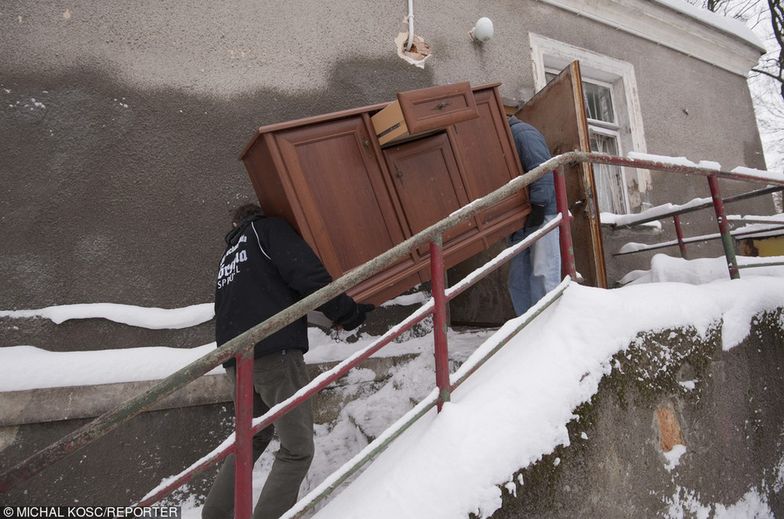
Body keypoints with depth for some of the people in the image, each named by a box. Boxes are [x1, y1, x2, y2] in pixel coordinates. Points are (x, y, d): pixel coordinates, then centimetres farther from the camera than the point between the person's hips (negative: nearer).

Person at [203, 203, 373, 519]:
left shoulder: (230, 254, 29)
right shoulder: (268, 229, 7)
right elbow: (307, 274, -10)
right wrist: (349, 313, -3)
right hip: (275, 353, -8)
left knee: (254, 438, 26)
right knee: (298, 448, -1)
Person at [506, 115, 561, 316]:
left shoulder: (522, 133, -8)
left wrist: (538, 206, -23)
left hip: (539, 215, -9)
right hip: (519, 218, 9)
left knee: (541, 274, -6)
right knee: (518, 280, 9)